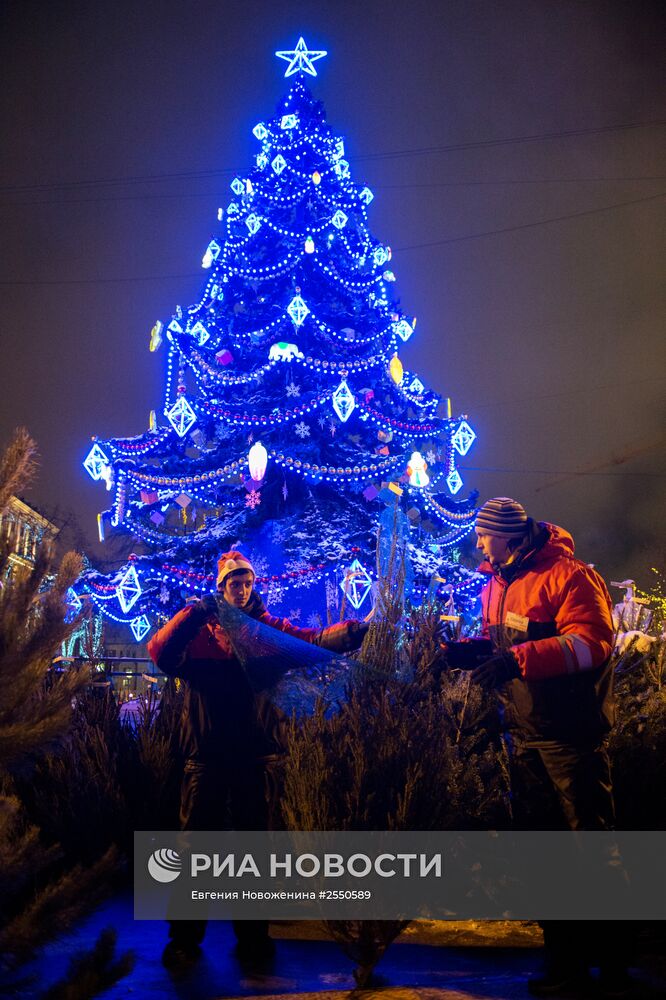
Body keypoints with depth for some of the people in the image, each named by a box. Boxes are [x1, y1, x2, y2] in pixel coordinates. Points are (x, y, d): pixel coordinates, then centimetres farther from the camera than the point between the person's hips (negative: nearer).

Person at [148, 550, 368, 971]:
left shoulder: (270, 628, 8)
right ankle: (185, 938, 16)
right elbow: (161, 654, -10)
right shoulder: (200, 629, 6)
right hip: (207, 754, -1)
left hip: (253, 754, 1)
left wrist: (348, 633, -25)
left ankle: (253, 934, 24)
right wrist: (190, 617, -21)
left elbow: (313, 640, -6)